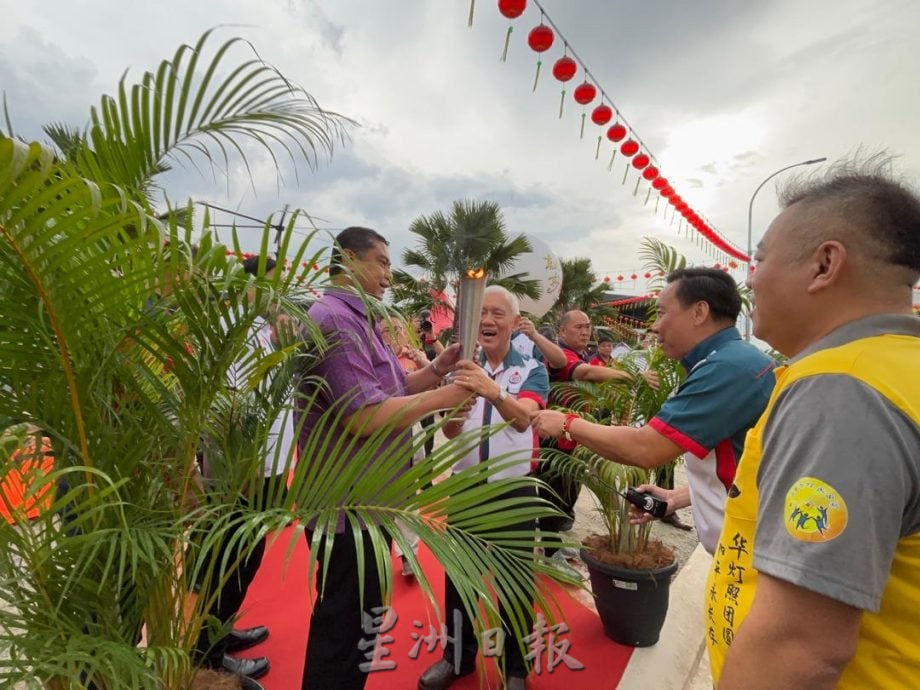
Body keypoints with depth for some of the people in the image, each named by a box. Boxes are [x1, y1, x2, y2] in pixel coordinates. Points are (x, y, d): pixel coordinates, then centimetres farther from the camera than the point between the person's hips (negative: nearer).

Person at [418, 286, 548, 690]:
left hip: (514, 490, -2)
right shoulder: (463, 369, 1)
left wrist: (494, 392, -48)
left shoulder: (531, 370, -8)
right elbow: (449, 433, -8)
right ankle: (458, 657, 39)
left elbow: (523, 419, -28)